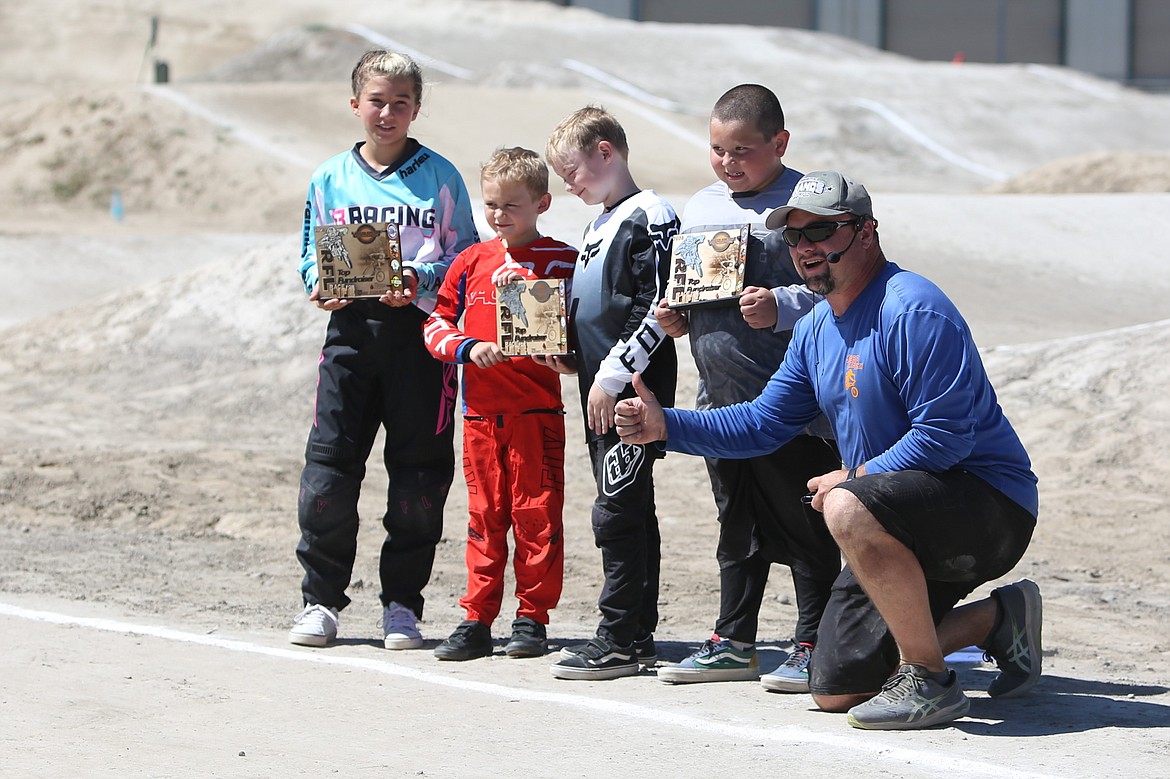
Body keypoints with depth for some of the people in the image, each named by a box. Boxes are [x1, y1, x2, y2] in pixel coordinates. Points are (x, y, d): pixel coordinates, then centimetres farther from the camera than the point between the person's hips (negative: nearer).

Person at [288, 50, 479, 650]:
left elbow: (464, 258, 3)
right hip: (351, 329, 1)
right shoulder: (331, 178, 11)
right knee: (328, 467, -4)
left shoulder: (439, 177, 4)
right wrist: (321, 285, -7)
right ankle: (321, 599, 7)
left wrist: (421, 280, -15)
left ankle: (402, 602, 13)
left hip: (419, 331, -1)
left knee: (418, 475, 2)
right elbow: (312, 255, 15)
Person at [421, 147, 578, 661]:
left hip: (536, 409, -4)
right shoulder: (472, 261, 11)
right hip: (480, 409, 4)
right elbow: (437, 323, 9)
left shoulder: (559, 260, 0)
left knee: (536, 514, -1)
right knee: (484, 516, 7)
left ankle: (532, 618, 6)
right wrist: (468, 347, -9)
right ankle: (477, 620, 11)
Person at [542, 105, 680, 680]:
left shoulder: (648, 218, -11)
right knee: (629, 509, 12)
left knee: (617, 510, -10)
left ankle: (620, 639, -8)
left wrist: (613, 375, -18)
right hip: (599, 392, 10)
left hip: (633, 392, -10)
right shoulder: (599, 224, 19)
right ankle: (637, 634, 16)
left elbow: (657, 311, -17)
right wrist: (567, 351, 11)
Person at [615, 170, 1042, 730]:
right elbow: (762, 424, 15)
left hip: (989, 502, -9)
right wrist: (665, 425, 3)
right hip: (903, 526, 9)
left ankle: (928, 682, -22)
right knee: (835, 692, 8)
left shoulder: (913, 310, -19)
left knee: (850, 509, -38)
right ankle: (998, 618, 22)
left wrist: (854, 478, -16)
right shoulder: (816, 329, 10)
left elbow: (943, 435, -25)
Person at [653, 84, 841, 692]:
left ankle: (812, 646, 6)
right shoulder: (699, 208, 14)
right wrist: (673, 317, 5)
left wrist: (782, 307, -27)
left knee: (800, 525, -1)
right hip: (720, 401, 7)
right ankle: (731, 643, 24)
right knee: (737, 525, 16)